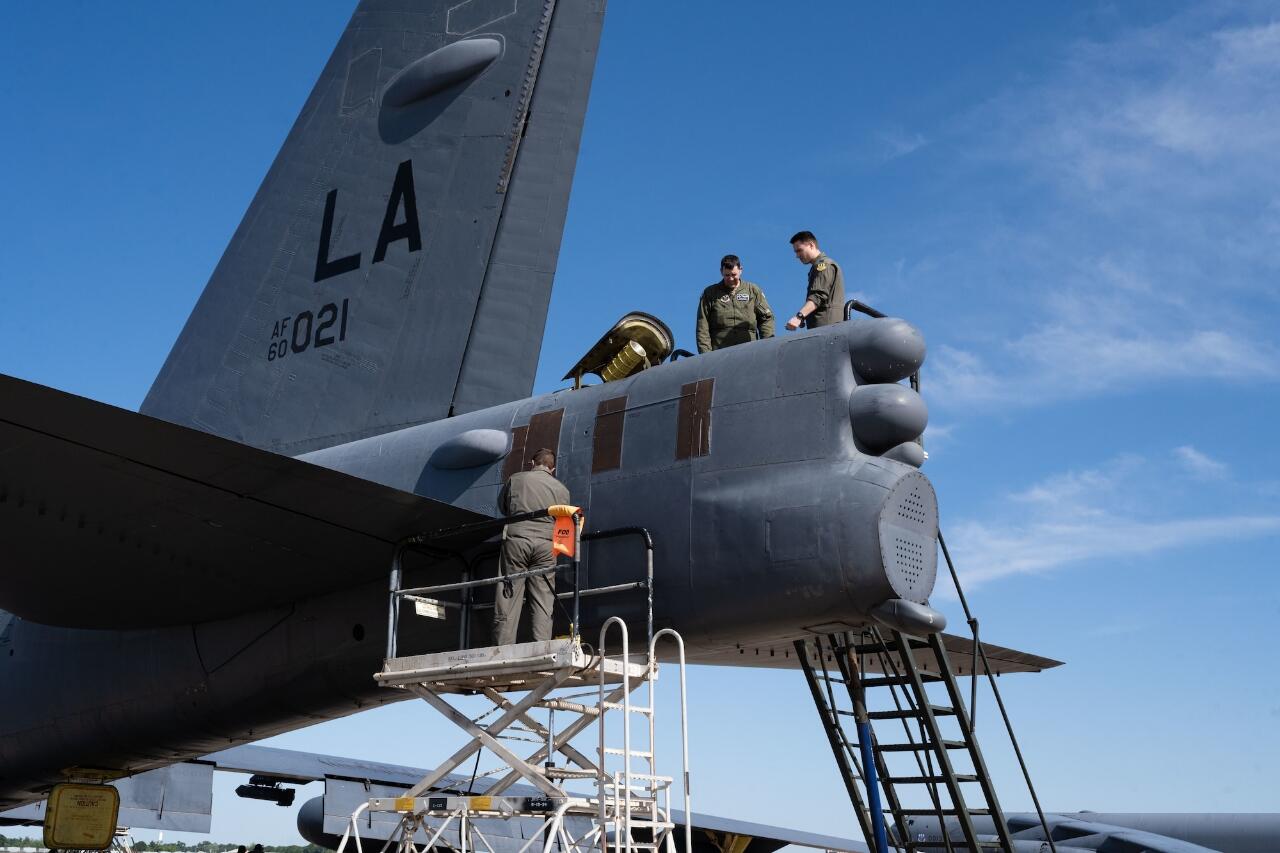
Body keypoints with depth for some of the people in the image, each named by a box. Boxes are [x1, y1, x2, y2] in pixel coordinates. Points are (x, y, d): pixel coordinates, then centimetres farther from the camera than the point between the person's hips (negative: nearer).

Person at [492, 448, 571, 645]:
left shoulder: (515, 479, 11)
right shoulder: (561, 489, 12)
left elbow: (502, 506, 24)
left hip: (516, 539, -1)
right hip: (546, 544, 1)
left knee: (508, 597, 0)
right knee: (542, 601, 2)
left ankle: (503, 649, -4)